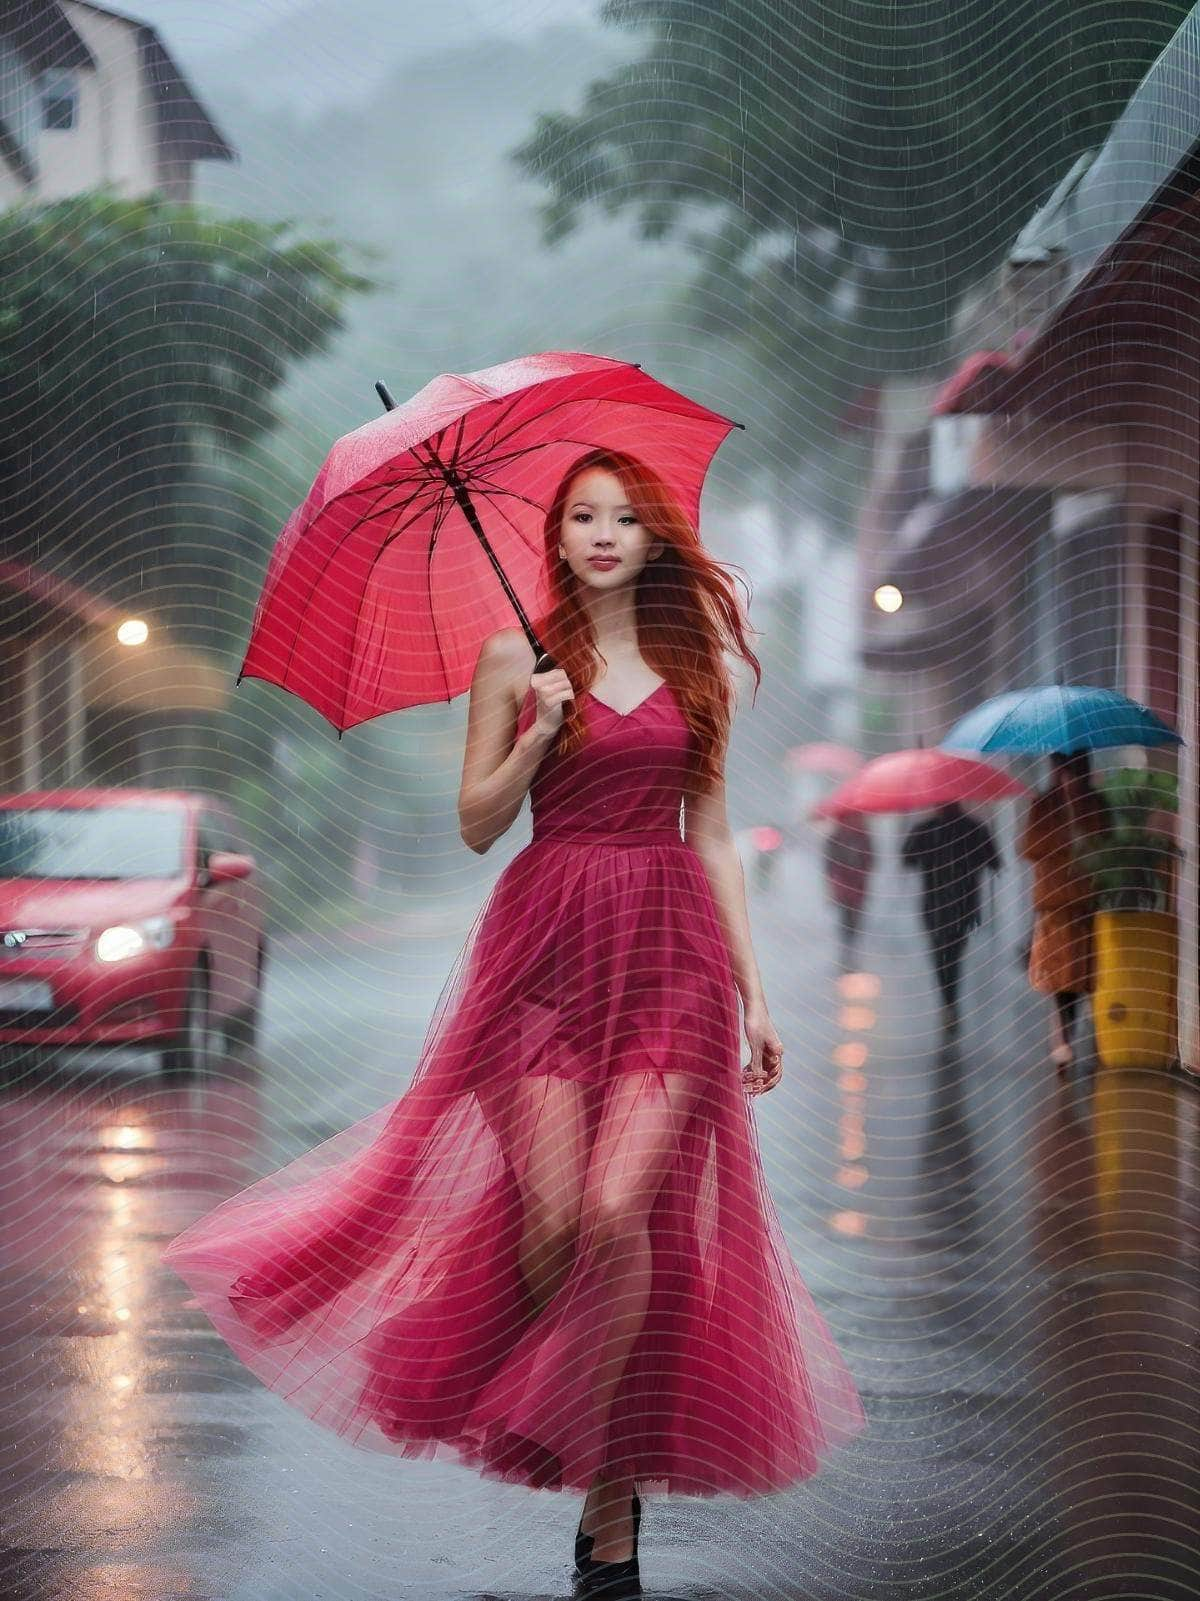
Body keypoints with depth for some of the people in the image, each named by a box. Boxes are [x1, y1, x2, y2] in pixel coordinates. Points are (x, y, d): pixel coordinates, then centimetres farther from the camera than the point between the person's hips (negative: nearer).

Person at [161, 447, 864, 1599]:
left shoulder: (695, 665, 13)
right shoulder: (516, 659, 7)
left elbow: (712, 835, 15)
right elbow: (476, 823, 5)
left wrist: (755, 992, 10)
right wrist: (537, 737, -13)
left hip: (668, 952, 1)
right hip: (548, 945, -1)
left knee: (621, 1213, -15)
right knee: (551, 1217, -12)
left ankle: (610, 1486, -5)